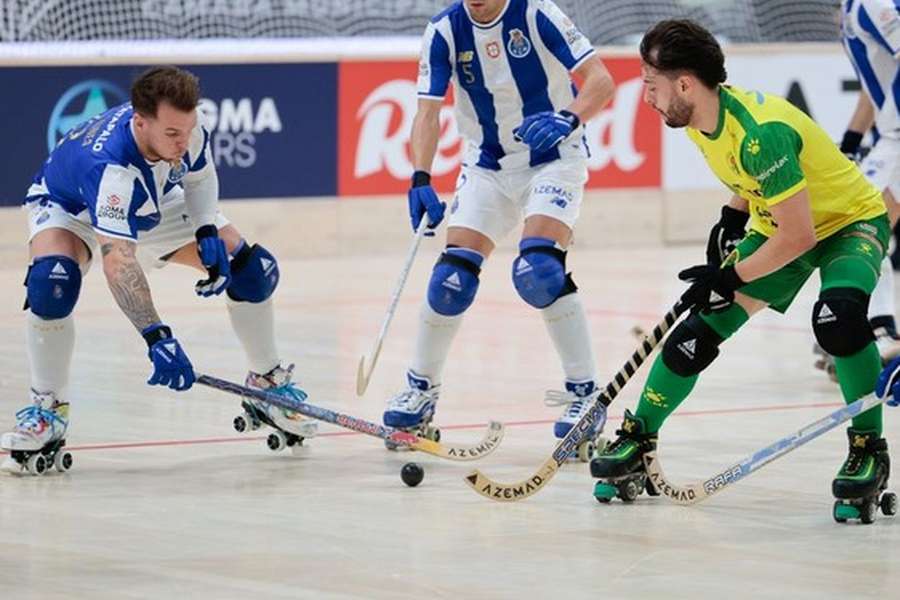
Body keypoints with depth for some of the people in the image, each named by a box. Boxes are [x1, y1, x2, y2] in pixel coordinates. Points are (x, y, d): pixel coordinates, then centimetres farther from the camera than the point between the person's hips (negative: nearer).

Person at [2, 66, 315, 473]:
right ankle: (47, 410, -20)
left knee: (253, 268, -6)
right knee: (52, 279, -37)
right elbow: (118, 264, -50)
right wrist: (156, 337, -56)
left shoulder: (185, 126, -28)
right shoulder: (109, 166, -46)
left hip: (156, 205, 5)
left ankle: (267, 384, 16)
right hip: (68, 208, -5)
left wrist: (208, 233, -19)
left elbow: (200, 175, -3)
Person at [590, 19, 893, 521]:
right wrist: (733, 215, 7)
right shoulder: (700, 119, -9)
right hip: (777, 223, 8)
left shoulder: (760, 132, -35)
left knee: (838, 316, -36)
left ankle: (870, 449, -19)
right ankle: (637, 442, 15)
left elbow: (798, 237, -31)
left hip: (851, 221, -8)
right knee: (700, 331, -1)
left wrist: (731, 278, -23)